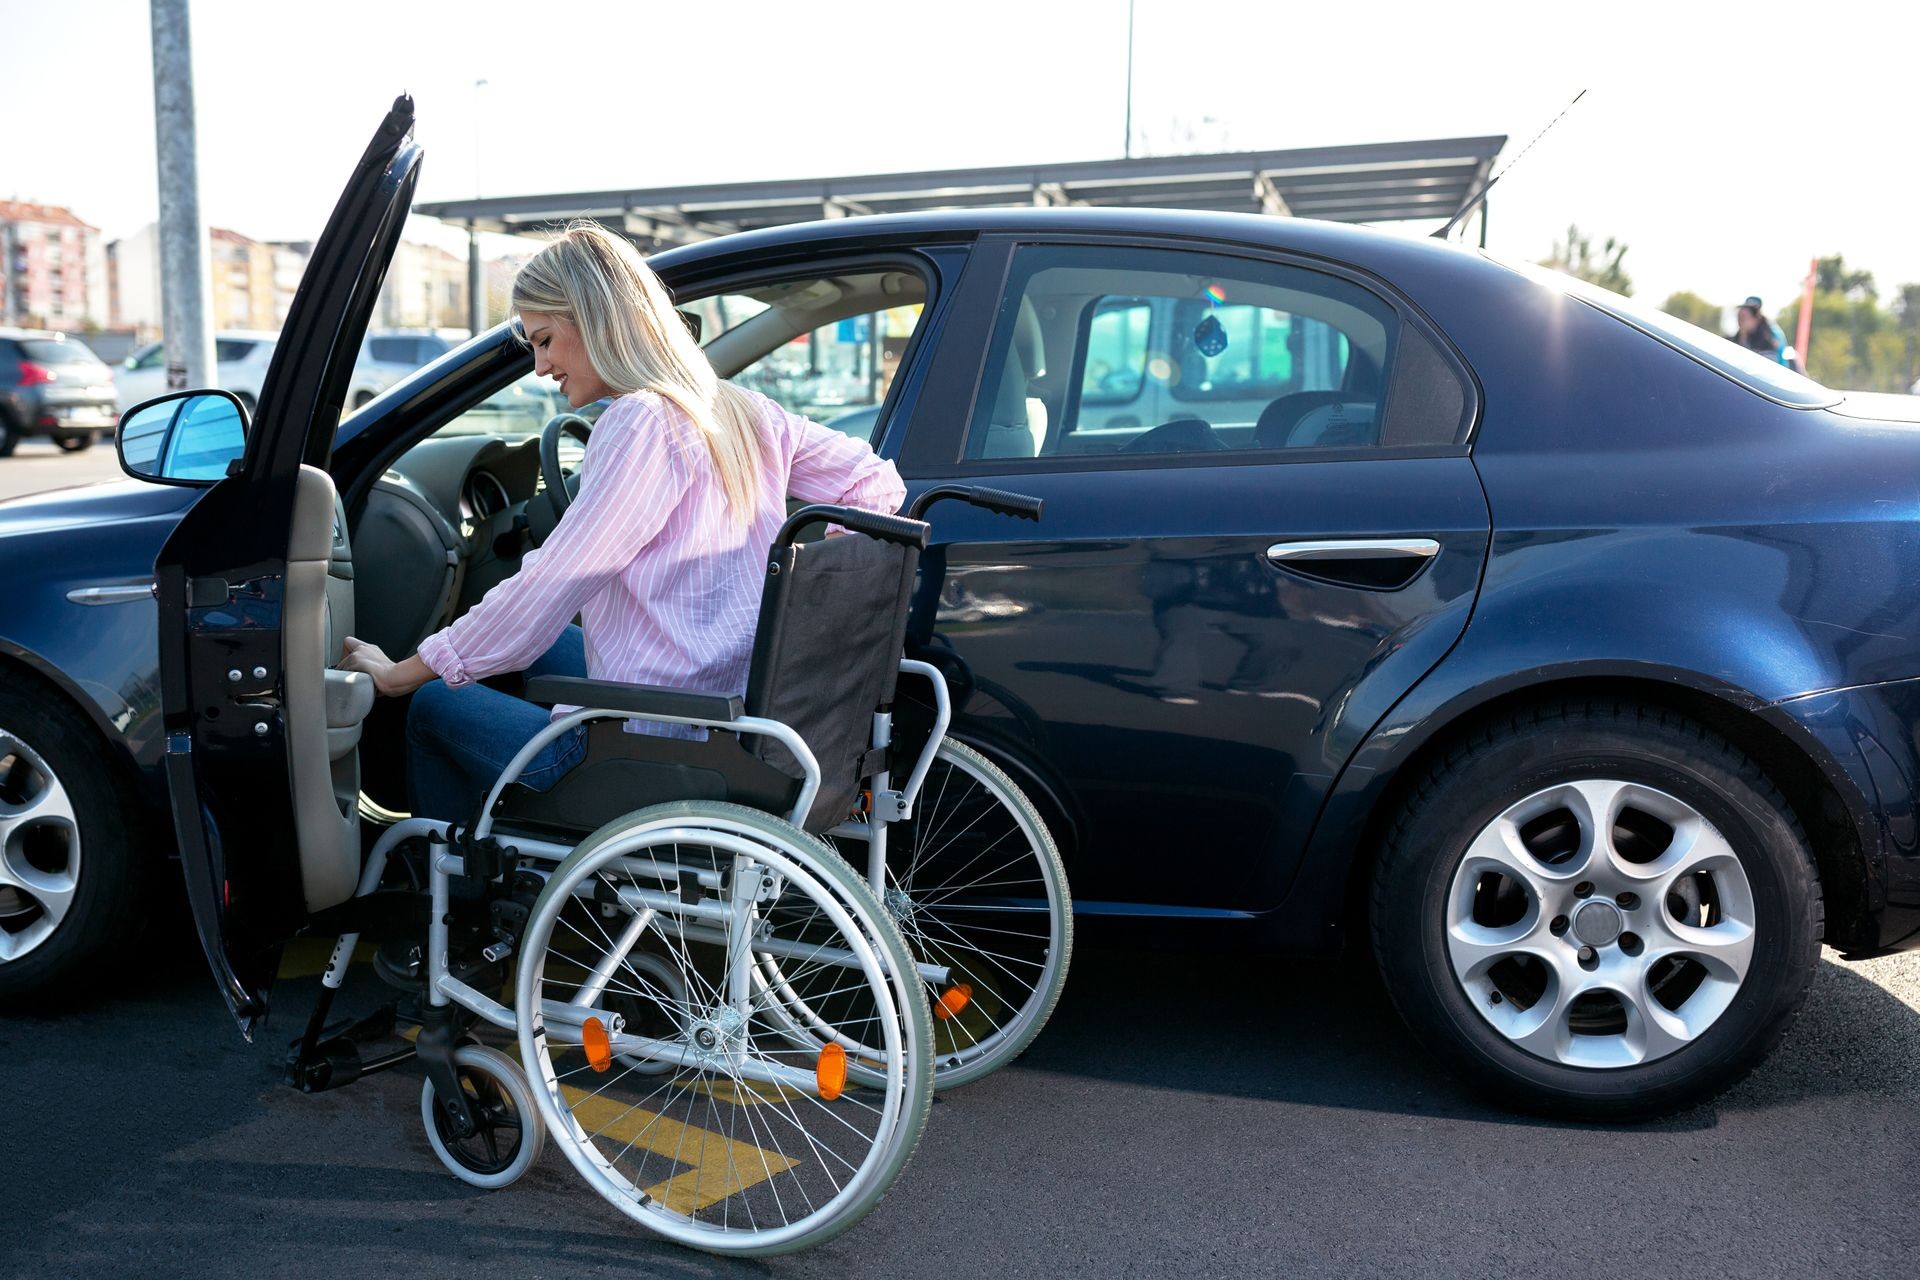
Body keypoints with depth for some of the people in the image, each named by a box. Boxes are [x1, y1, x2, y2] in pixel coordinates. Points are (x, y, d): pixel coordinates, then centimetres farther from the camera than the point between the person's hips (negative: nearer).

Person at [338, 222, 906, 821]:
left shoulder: (641, 422, -18)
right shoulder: (743, 410, 6)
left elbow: (544, 590, -17)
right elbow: (876, 485, 13)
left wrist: (400, 675, -6)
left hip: (656, 758, -9)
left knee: (432, 708, 11)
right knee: (545, 641, 31)